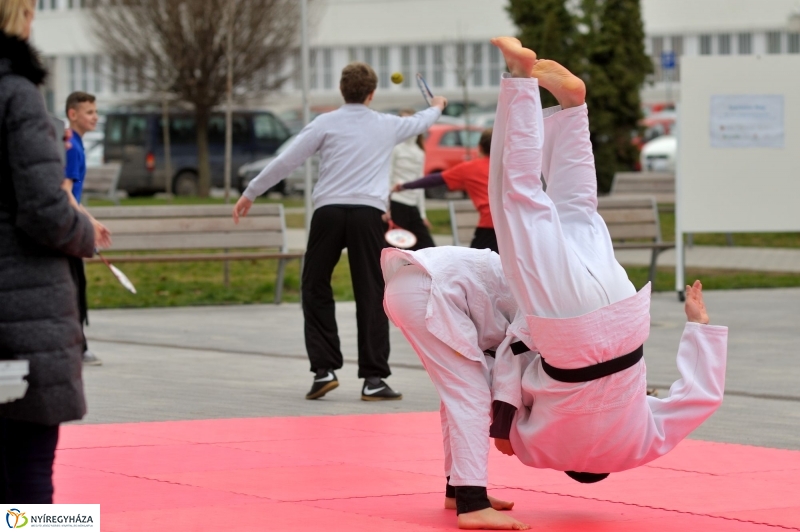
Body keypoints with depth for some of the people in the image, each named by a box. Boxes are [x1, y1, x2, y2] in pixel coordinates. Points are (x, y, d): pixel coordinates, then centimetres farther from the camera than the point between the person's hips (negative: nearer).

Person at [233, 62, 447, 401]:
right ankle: (373, 378, -1)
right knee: (371, 295, 2)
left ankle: (324, 369, 2)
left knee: (315, 289, 11)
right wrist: (437, 107, 62)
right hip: (367, 212, 1)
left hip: (329, 211, -1)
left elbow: (285, 162, 3)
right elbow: (420, 123, 39)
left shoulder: (326, 124, 8)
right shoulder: (387, 126, 16)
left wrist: (250, 194, 12)